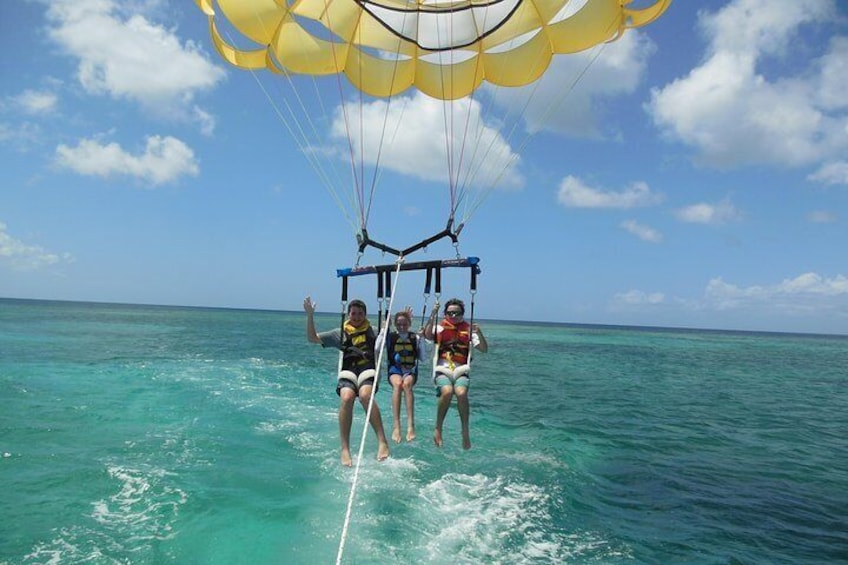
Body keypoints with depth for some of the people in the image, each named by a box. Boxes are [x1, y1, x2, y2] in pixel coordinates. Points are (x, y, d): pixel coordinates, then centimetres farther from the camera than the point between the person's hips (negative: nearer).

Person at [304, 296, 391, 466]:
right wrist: (310, 315, 6)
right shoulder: (341, 333, 20)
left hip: (368, 370, -1)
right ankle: (345, 449, -28)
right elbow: (312, 338, 16)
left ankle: (383, 441, -36)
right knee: (347, 397, -32)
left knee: (365, 395, -35)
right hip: (348, 372, 1)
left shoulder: (372, 331, 20)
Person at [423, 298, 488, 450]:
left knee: (461, 393, -32)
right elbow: (428, 335, -10)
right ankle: (438, 429, -14)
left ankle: (465, 431, -16)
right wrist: (433, 315, -18)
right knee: (447, 391, -33)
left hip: (461, 371, 1)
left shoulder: (468, 329, 14)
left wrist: (479, 333, -10)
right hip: (442, 370, -1)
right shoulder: (440, 327, 12)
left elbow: (484, 349, 7)